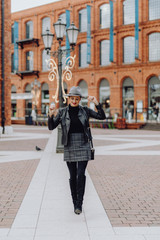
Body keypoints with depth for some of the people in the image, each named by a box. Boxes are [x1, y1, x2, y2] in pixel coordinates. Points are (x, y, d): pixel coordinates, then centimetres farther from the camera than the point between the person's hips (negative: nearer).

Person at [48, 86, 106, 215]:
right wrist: (51, 115, -24)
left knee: (81, 174, -11)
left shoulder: (85, 110, 2)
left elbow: (102, 117, -3)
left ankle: (79, 204, -4)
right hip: (69, 147, 1)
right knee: (73, 176, 6)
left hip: (83, 146, -1)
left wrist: (96, 103, -15)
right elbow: (51, 127, -5)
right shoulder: (62, 112, 1)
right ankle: (75, 203, 20)